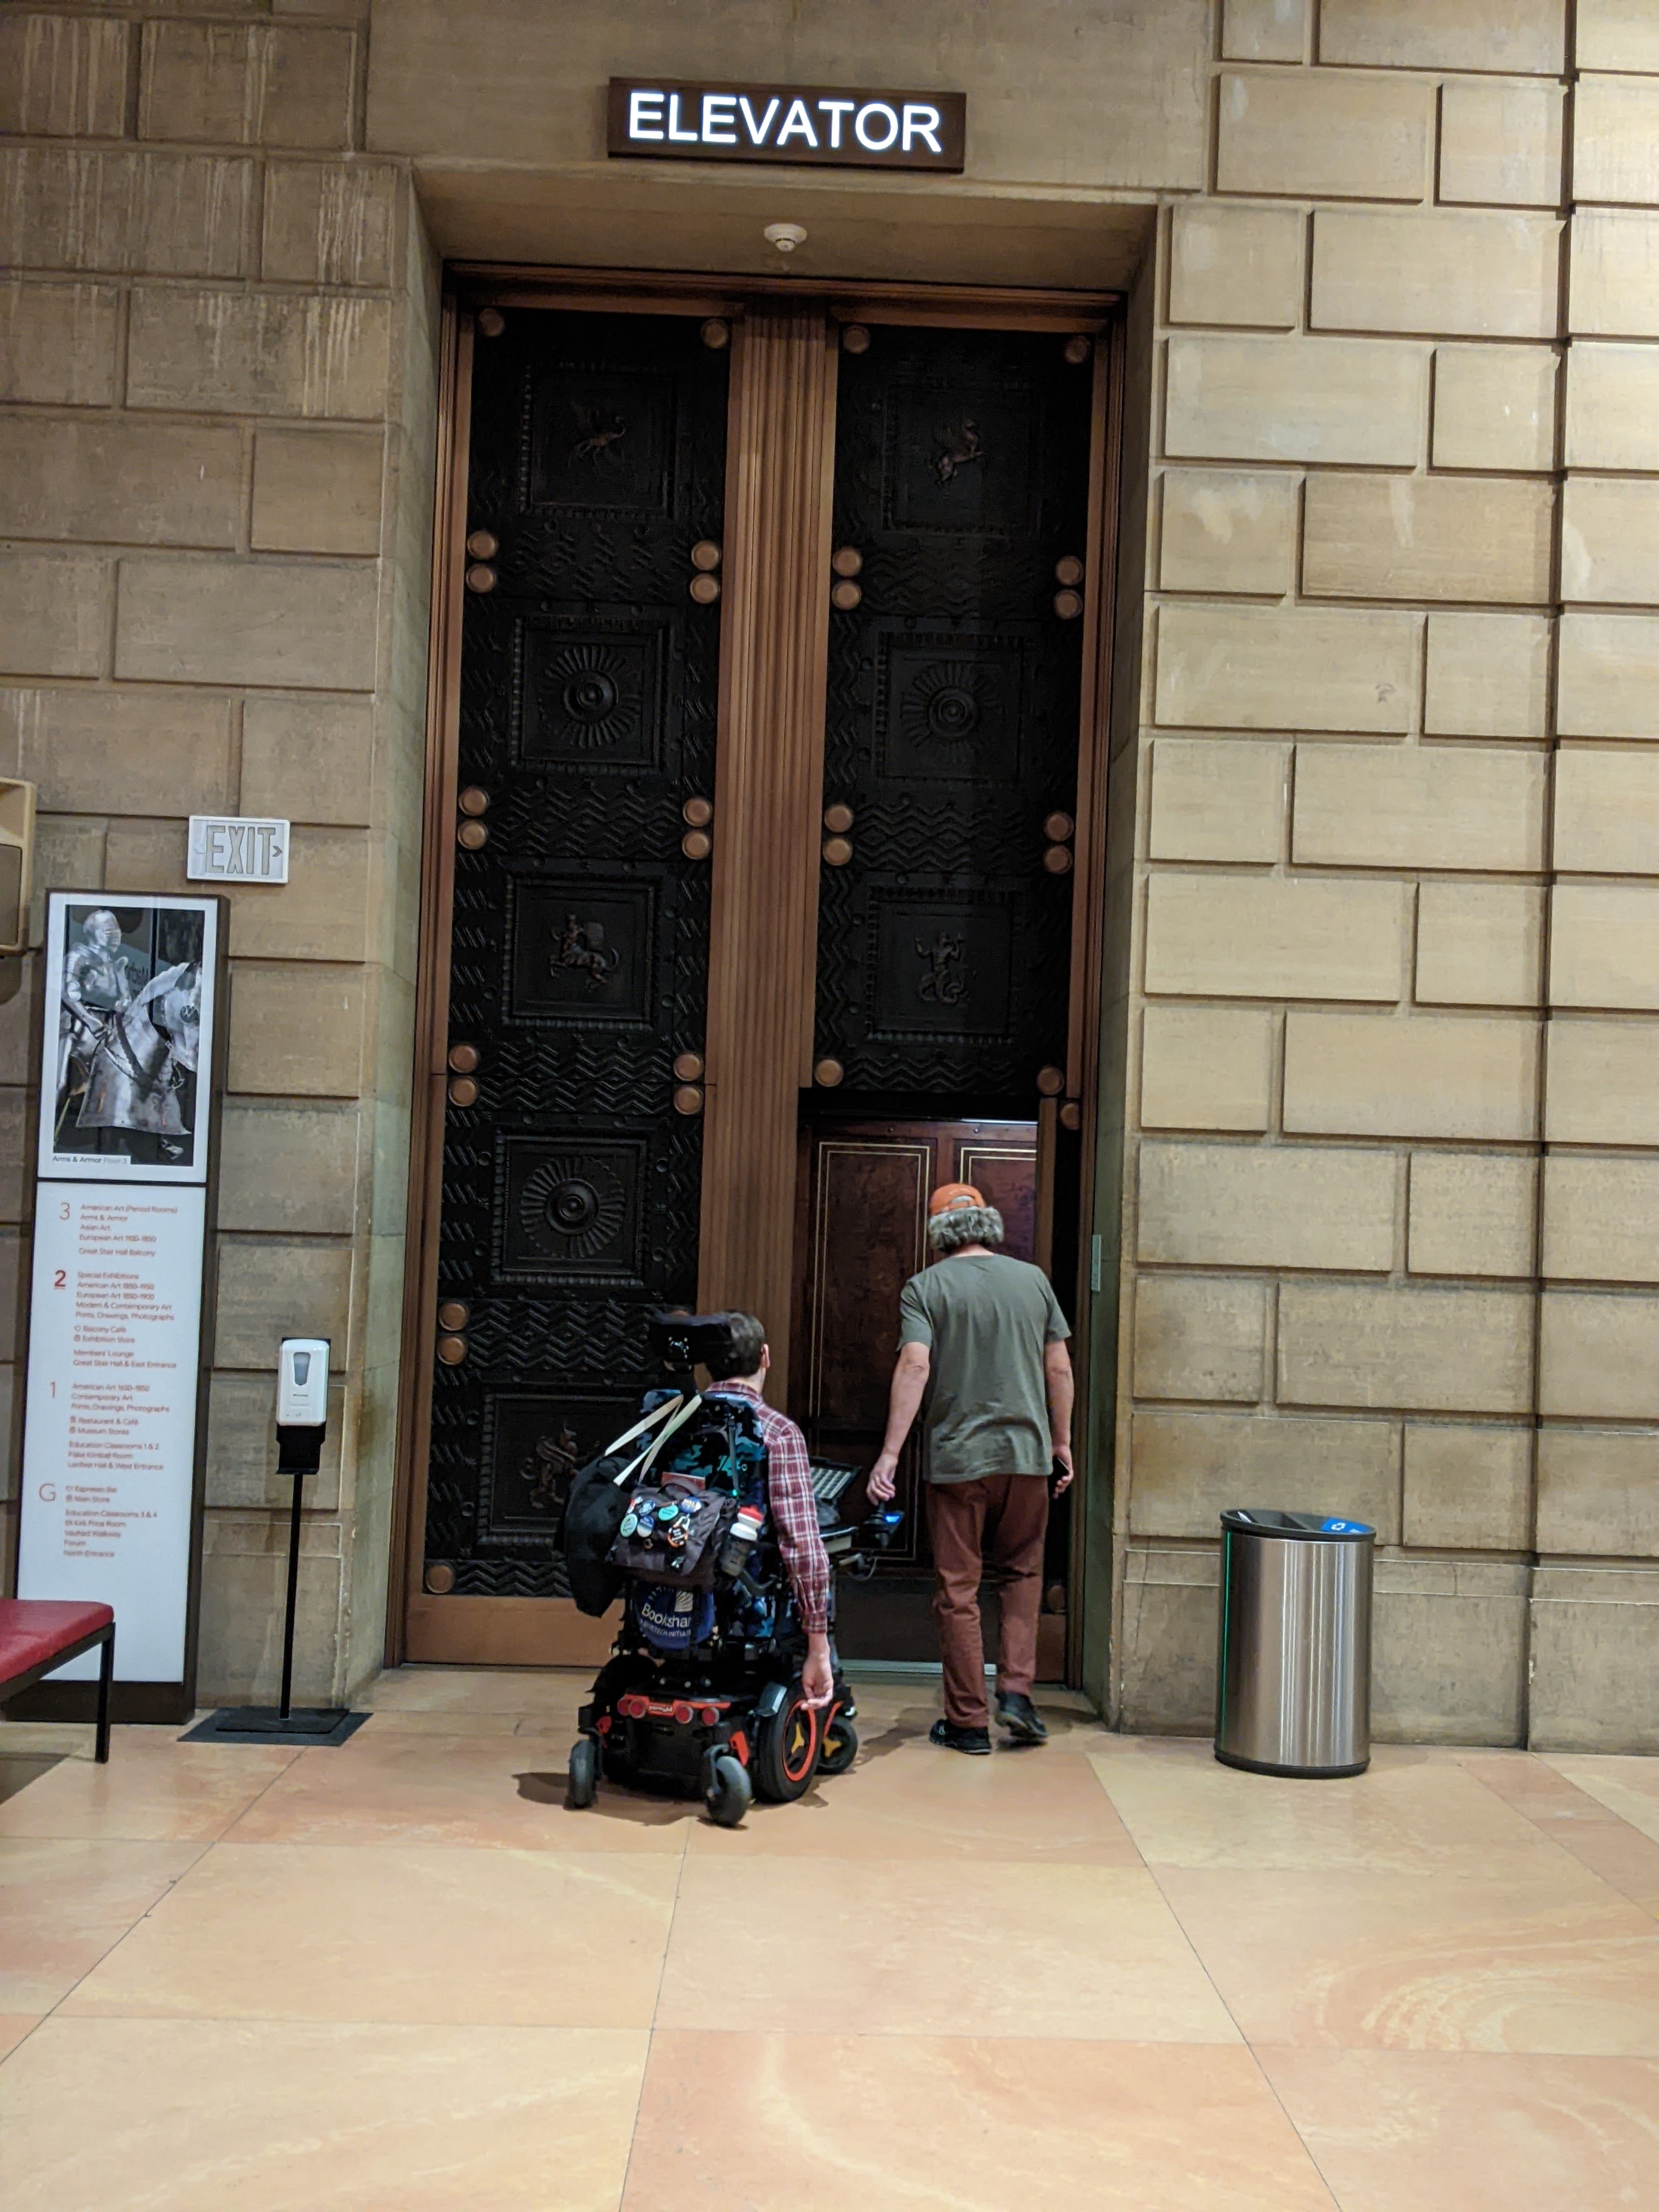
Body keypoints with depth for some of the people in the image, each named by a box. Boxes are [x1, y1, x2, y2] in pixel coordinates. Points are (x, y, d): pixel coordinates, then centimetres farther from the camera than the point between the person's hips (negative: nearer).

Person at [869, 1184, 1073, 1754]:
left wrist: (890, 1452, -14)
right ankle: (1016, 1689, 7)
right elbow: (1059, 1368, 7)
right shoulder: (1033, 1280, 6)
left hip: (956, 1458, -3)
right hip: (1027, 1453, 3)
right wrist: (1062, 1442, 17)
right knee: (1022, 1574, 20)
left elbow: (915, 1366, -14)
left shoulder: (925, 1288, -3)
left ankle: (968, 1722, 9)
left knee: (957, 1591, 5)